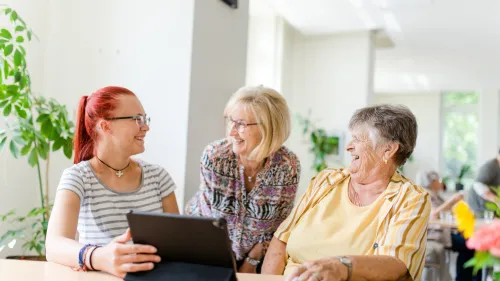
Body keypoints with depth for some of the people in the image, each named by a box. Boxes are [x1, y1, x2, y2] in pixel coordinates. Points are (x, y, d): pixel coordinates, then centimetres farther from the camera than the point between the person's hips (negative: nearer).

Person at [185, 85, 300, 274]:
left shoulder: (288, 165, -19)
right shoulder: (213, 156, -19)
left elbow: (278, 224, -7)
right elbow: (210, 214, -11)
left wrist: (251, 261, -6)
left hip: (257, 252, 1)